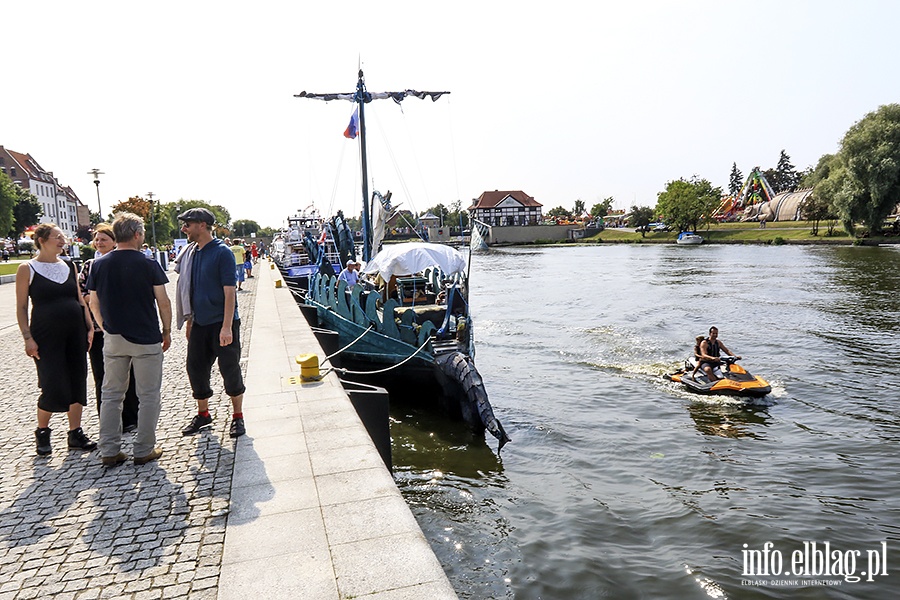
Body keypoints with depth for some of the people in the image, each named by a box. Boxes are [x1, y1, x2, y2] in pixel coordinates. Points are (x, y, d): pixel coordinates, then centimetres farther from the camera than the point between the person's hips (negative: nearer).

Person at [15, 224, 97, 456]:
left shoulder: (69, 266, 9)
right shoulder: (27, 269, -3)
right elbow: (21, 307, -4)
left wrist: (89, 327, 6)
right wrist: (28, 338, -10)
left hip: (75, 334, 5)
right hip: (46, 336, -4)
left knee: (77, 384, 6)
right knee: (53, 388, -5)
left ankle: (75, 434, 18)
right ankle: (42, 431, 21)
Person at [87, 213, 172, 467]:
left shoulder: (99, 265, 2)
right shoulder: (148, 264, -9)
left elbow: (94, 304, 7)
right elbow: (163, 302, -8)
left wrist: (107, 328, 19)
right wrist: (167, 330, 4)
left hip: (113, 340, 4)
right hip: (146, 339, -4)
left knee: (111, 395, 14)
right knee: (148, 396, 6)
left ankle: (109, 451, 17)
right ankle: (144, 450, 11)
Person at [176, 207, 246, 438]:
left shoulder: (222, 252, -12)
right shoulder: (190, 253, 8)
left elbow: (229, 291, -17)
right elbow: (189, 290, 16)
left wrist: (227, 327, -21)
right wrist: (189, 320, 15)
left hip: (222, 322, -7)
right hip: (200, 323, 7)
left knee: (230, 369, 3)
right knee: (195, 368, 11)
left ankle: (238, 417, 17)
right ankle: (203, 414, 28)